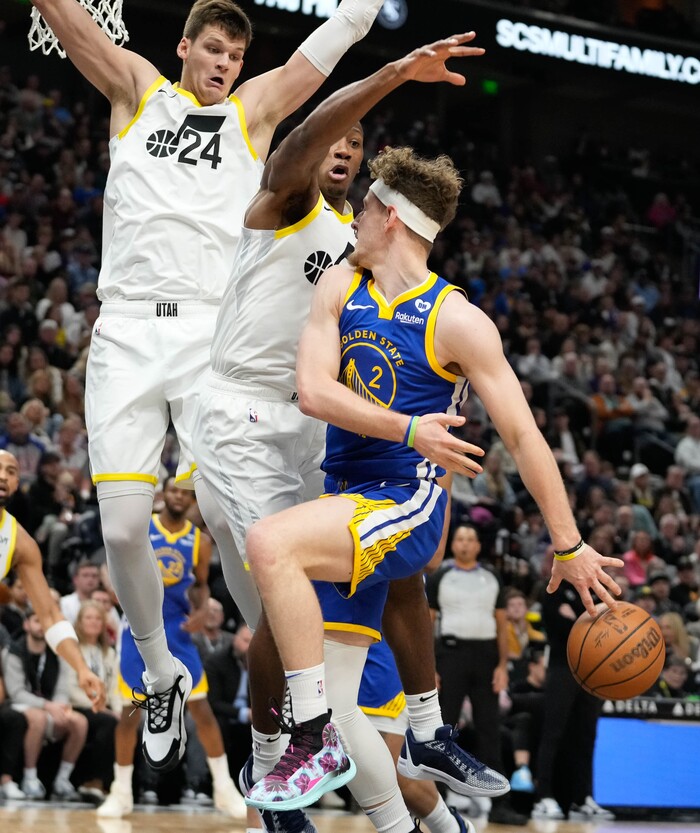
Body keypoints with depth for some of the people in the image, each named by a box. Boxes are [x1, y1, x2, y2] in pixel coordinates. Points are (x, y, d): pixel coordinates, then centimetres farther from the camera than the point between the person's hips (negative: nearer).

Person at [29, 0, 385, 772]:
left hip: (213, 331, -1)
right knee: (123, 526, -5)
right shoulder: (136, 90, 16)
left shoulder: (254, 109, 16)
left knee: (226, 511, -17)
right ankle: (162, 677, 16)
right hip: (126, 329, 1)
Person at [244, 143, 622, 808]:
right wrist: (409, 430, -19)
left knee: (271, 545, -31)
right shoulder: (341, 286, 7)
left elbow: (522, 436, -7)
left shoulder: (457, 320, -10)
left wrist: (569, 546, -7)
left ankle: (316, 742, -25)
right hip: (344, 497, 8)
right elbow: (313, 391, -7)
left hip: (405, 508, -8)